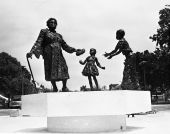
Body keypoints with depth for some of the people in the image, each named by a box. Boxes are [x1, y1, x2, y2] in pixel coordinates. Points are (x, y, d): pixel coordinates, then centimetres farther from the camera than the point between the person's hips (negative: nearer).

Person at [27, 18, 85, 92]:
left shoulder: (59, 35, 22)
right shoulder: (44, 32, 10)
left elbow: (65, 46, 21)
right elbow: (38, 43, 0)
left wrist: (75, 50, 9)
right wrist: (31, 52, -14)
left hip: (58, 55, 3)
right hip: (49, 54, -3)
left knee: (64, 69, -10)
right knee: (51, 72, -7)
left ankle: (64, 87, 2)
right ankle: (54, 88, 7)